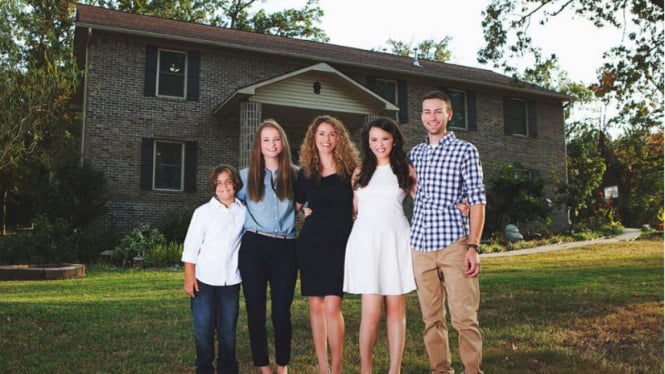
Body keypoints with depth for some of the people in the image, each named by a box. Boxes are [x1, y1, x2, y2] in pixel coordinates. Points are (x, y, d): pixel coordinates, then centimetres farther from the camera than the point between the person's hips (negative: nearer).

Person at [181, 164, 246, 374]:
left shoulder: (244, 212, 5)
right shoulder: (204, 212, 0)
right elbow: (191, 246, -1)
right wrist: (189, 276, -6)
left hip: (231, 281, 2)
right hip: (205, 280, -1)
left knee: (228, 329, 8)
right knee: (203, 329, 3)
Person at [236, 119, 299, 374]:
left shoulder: (295, 175, 8)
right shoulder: (246, 175, 9)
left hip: (285, 249, -1)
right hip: (253, 247, 1)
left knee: (281, 312, 0)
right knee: (256, 311, 5)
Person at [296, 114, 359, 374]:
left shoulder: (350, 170, 2)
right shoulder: (305, 173, 8)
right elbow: (294, 206, 18)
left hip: (339, 244, -2)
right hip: (311, 243, 3)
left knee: (332, 305, -9)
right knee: (315, 305, 4)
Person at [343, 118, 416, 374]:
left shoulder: (405, 170, 10)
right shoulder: (360, 171, 13)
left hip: (396, 240, 0)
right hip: (366, 241, 0)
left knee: (395, 308, 3)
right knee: (371, 312, -7)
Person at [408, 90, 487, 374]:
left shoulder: (465, 150, 2)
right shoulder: (414, 153, 15)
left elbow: (477, 201, -3)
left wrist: (473, 247, -11)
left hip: (454, 244, -4)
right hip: (420, 245, 4)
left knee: (464, 317, -4)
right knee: (431, 318, 10)